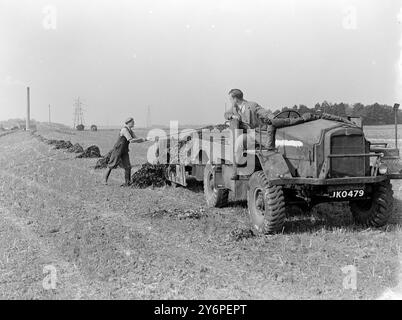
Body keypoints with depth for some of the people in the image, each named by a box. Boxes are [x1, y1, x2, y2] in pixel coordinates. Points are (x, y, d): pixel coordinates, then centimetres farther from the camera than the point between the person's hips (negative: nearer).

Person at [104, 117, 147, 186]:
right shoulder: (124, 130, -22)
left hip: (124, 151, 7)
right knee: (111, 166, 7)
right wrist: (142, 139, -25)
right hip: (117, 150, -7)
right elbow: (131, 141, -29)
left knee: (128, 167, -7)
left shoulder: (131, 131, 5)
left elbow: (137, 140, 5)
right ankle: (105, 180, 25)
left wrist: (145, 139, -8)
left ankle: (127, 182, 0)